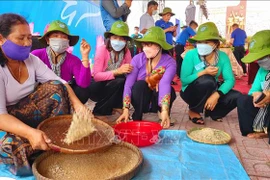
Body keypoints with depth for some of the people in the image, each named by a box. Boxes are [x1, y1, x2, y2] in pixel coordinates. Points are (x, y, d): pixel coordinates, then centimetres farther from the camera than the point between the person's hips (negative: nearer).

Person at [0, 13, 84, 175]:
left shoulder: (31, 60, -6)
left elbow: (59, 83, -10)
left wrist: (77, 104, -28)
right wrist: (30, 132, -48)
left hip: (25, 113, 6)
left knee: (56, 87, -14)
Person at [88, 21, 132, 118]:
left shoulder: (126, 52, -7)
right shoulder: (102, 49, -21)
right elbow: (96, 75, -27)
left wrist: (129, 71, -33)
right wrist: (117, 71, -39)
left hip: (113, 86, 4)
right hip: (97, 86, -4)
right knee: (119, 81, -31)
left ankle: (115, 106, -5)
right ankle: (98, 112, -15)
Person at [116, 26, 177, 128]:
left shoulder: (170, 62, -19)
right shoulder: (138, 59, -16)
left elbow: (165, 84, -37)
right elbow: (128, 84, -23)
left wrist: (164, 110, -51)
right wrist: (126, 109, -35)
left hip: (158, 101, -1)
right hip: (140, 99, 1)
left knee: (170, 91, -32)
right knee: (140, 84, -31)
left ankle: (165, 117, -6)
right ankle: (137, 118, -15)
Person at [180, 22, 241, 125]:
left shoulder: (222, 56, -9)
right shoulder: (191, 55, -18)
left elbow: (230, 80, -16)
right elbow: (184, 80, -21)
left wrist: (216, 95, -32)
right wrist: (204, 73, -32)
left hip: (211, 92, 4)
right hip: (191, 93, -4)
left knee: (236, 96, -19)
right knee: (207, 80, -34)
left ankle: (211, 112, 8)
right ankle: (193, 111, -9)